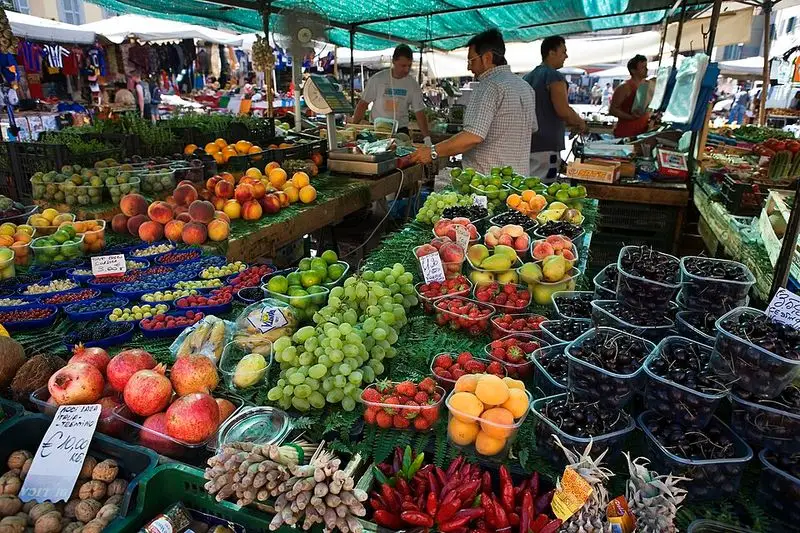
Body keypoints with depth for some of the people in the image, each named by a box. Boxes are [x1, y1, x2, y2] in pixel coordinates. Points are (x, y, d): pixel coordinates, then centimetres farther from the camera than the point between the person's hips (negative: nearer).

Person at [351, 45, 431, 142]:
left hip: (401, 130, 1)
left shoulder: (413, 84, -2)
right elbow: (363, 104, -1)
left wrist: (427, 138, -10)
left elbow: (419, 112, -2)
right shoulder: (377, 79, -6)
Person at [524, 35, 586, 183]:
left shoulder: (527, 77, 17)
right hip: (546, 146, -8)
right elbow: (563, 111, -18)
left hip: (527, 143, 8)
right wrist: (580, 123, 1)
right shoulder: (555, 76, -9)